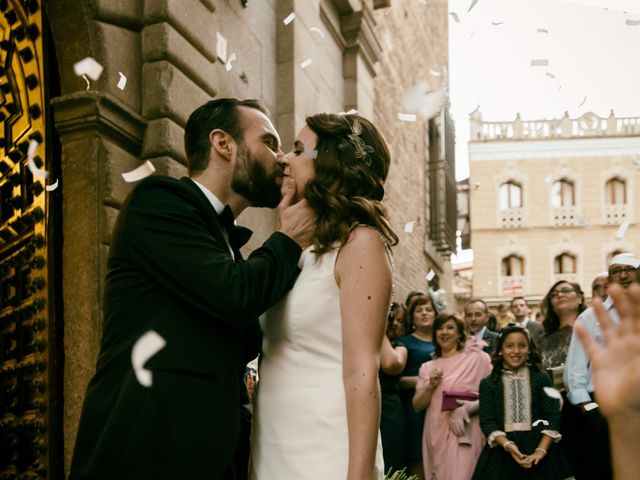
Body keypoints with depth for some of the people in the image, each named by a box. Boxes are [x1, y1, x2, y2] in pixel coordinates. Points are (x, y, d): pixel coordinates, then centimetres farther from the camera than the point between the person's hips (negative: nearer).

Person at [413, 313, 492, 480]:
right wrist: (431, 386, -5)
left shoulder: (476, 358, 0)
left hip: (463, 433, -4)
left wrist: (466, 408, -16)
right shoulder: (428, 367, 14)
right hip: (435, 434, 5)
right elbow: (417, 405, 11)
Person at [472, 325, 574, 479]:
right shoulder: (488, 383, 4)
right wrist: (508, 445, -18)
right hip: (501, 453, 0)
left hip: (538, 450, 0)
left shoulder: (542, 378, 4)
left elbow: (552, 417, -2)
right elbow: (487, 421, -2)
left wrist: (541, 450, -14)